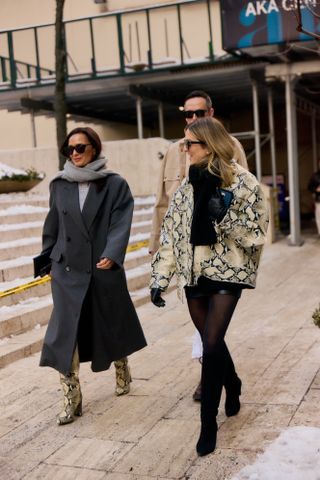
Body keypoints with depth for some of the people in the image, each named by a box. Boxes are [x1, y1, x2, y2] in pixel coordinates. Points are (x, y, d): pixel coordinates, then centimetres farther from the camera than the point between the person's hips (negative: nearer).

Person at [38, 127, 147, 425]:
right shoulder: (60, 185, 7)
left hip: (104, 269, -2)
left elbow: (120, 224, -13)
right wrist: (47, 258, 16)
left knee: (111, 324, 14)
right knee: (65, 333, -5)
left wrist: (111, 255, -27)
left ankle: (122, 370, 43)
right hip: (67, 270, 2)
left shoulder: (115, 185, -3)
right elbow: (52, 226, 15)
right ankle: (71, 398, 4)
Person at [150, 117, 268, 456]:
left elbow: (256, 235, -8)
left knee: (211, 345, -10)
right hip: (194, 274, 5)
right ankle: (233, 387, 44)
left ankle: (208, 423, 5)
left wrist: (223, 215, -22)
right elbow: (171, 232, 5)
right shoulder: (189, 184, 5)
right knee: (212, 342, 14)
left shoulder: (243, 183, -9)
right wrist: (160, 277, 2)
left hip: (226, 273, -5)